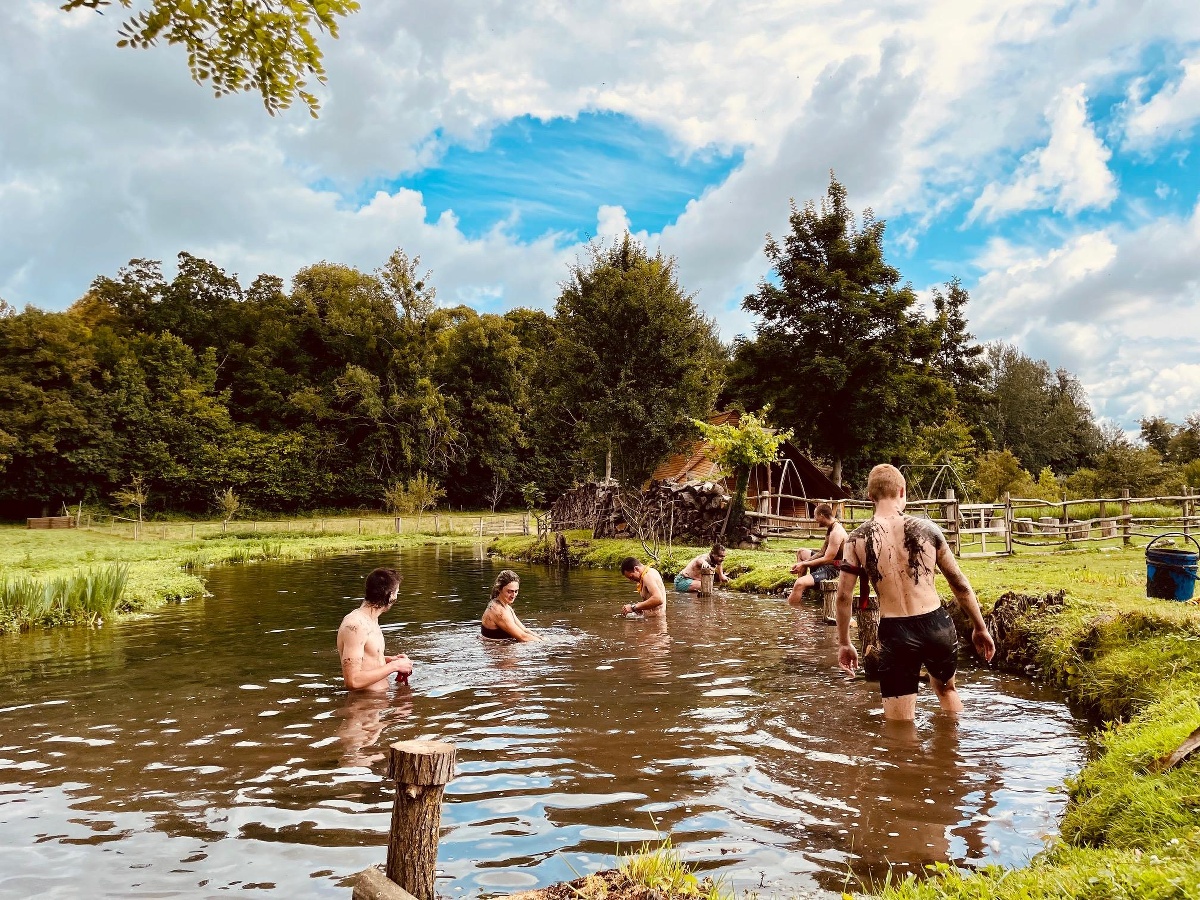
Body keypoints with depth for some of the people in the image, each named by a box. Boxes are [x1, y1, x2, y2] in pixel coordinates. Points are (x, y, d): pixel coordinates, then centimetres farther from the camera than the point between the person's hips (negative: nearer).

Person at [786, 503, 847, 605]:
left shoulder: (836, 532, -22)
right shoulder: (830, 530, 11)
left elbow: (827, 559, -25)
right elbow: (822, 553, 12)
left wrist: (804, 564, -18)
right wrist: (804, 562, -1)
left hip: (833, 569, -11)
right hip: (828, 564, 11)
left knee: (800, 583, -28)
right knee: (801, 552, 23)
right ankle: (802, 589, 14)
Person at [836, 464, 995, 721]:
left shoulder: (858, 539, -3)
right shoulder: (927, 529, 0)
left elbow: (844, 596, -2)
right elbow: (960, 584, 7)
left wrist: (843, 643, 10)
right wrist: (980, 628, 19)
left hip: (895, 633, -2)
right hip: (937, 625, 3)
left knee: (900, 726, 9)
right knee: (946, 689, 33)